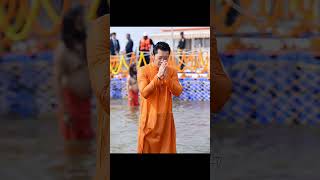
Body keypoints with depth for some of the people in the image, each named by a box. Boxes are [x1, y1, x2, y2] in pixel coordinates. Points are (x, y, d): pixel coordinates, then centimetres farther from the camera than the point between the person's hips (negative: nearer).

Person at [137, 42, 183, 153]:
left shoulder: (172, 71, 3)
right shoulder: (143, 70, -7)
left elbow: (178, 92, -6)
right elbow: (144, 93, -18)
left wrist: (166, 77, -18)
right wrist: (158, 76, -22)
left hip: (166, 117, 3)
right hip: (149, 118, -3)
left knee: (167, 147, 8)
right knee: (148, 147, 4)